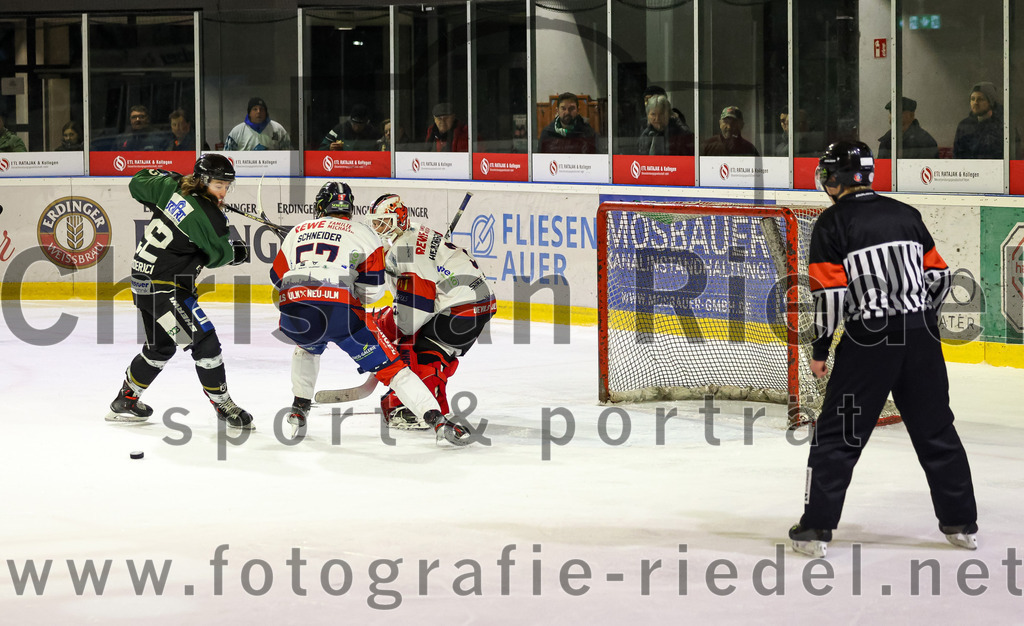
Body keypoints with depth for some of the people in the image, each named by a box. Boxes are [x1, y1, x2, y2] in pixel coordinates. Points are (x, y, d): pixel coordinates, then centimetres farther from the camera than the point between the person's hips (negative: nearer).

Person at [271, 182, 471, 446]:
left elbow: (277, 278, 29)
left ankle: (299, 408, 40)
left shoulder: (298, 231, 27)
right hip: (340, 308, -3)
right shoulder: (364, 233, 17)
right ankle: (438, 421, -9)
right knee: (390, 365, 2)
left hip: (294, 309, 3)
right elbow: (372, 291, 9)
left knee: (308, 346, 39)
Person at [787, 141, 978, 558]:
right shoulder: (905, 214, 12)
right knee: (936, 430, 13)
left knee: (838, 434, 3)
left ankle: (817, 528, 2)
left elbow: (830, 291, -10)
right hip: (921, 336, 5)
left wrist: (819, 350, -1)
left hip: (869, 339, -4)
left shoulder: (832, 223, -3)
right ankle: (961, 524, 16)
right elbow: (938, 275, 12)